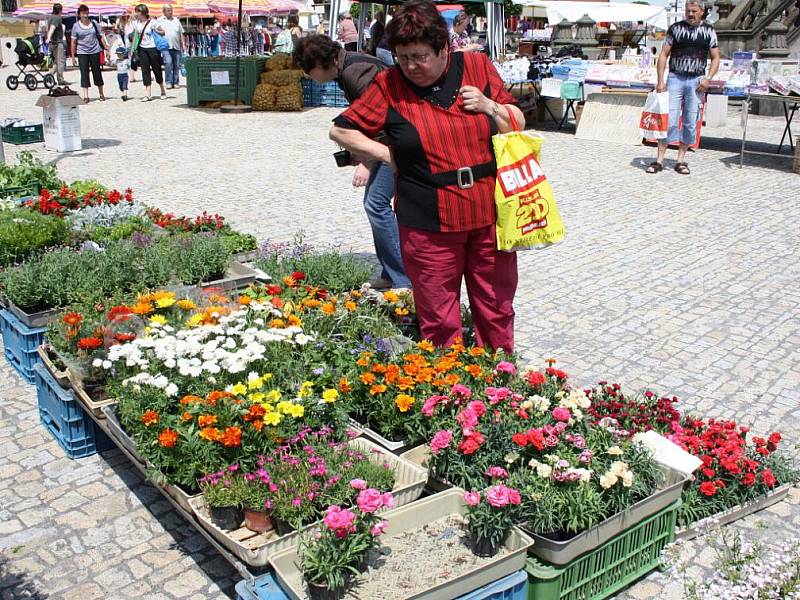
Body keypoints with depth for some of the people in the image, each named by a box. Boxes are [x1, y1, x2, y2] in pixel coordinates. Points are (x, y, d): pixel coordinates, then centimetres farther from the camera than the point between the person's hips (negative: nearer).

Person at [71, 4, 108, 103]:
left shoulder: (94, 23, 4)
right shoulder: (76, 26, -1)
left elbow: (100, 37, 10)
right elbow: (73, 42, 2)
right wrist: (73, 56, 0)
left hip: (95, 51, 1)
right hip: (82, 52, -1)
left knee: (97, 72, 7)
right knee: (84, 73, -3)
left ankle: (101, 94, 19)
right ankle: (85, 96, -1)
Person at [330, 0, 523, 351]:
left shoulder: (477, 66, 3)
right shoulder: (389, 84, -2)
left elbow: (518, 123, 13)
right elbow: (340, 130, 5)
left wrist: (489, 107, -6)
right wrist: (388, 154, -2)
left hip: (490, 215, 2)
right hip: (429, 225, -2)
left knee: (497, 311, 14)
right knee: (439, 322, 6)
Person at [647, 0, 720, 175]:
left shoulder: (709, 31, 7)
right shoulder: (675, 28, 4)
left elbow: (715, 58, 9)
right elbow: (663, 55, 2)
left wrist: (708, 78, -7)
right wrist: (660, 80, -6)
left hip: (697, 81, 2)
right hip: (675, 78, -1)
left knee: (691, 122, 3)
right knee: (668, 119, -7)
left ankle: (681, 160, 12)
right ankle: (659, 160, -4)